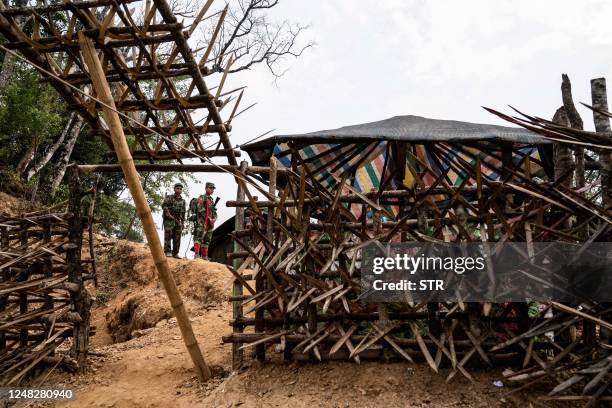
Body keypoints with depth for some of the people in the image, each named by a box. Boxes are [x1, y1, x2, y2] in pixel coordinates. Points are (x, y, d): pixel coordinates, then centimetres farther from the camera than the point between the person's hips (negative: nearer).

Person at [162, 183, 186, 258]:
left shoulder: (183, 201, 17)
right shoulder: (169, 197, 3)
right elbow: (164, 206, -12)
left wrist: (183, 223, 12)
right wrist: (169, 215, -20)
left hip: (178, 221, 4)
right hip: (169, 220, -4)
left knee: (177, 238, -1)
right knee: (168, 235, -15)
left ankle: (175, 253, 2)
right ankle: (167, 251, -16)